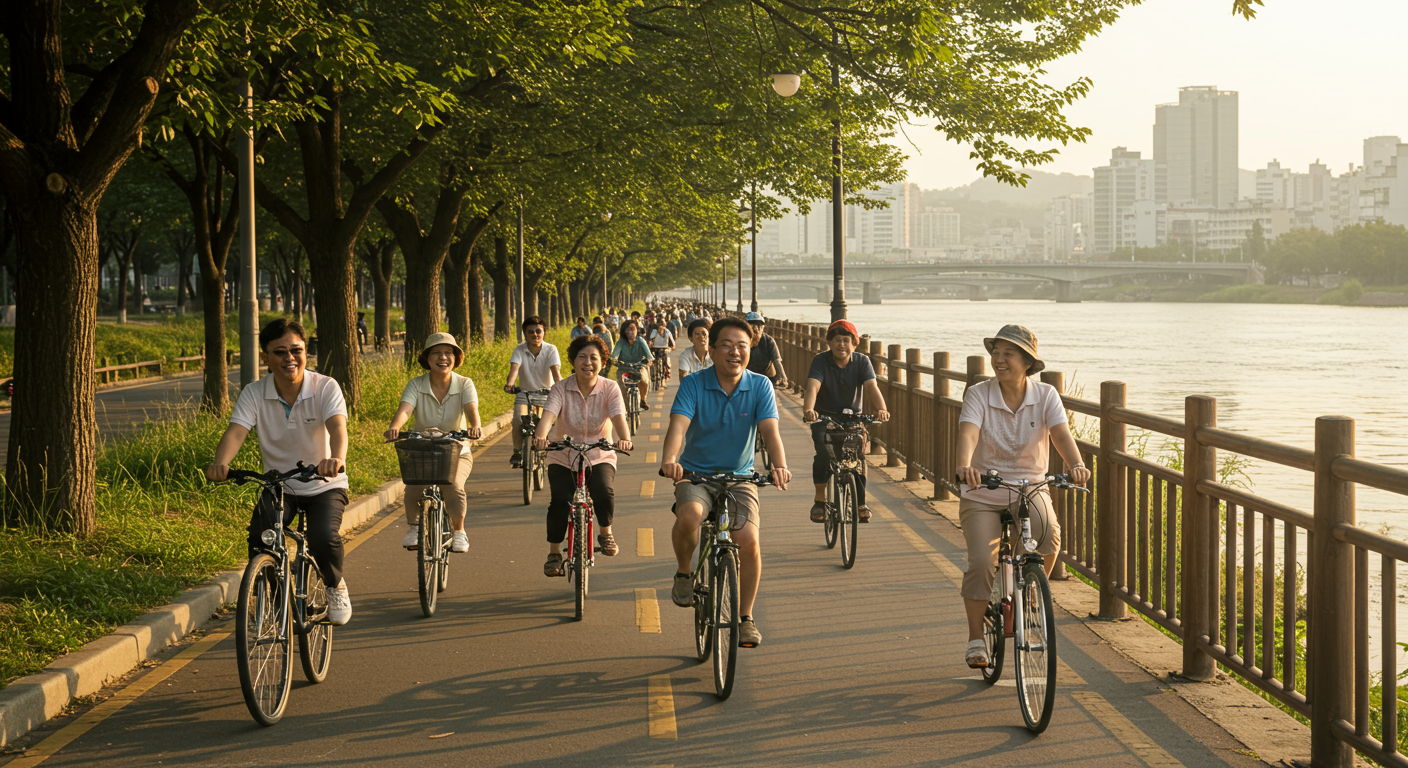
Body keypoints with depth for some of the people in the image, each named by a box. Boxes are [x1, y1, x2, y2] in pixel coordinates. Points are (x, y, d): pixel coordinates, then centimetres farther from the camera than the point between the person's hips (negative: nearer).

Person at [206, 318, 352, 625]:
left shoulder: (326, 388, -15)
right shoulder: (254, 394, -9)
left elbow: (337, 426, -32)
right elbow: (236, 431, -24)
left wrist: (337, 458, -56)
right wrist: (220, 463, -47)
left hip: (323, 486, -2)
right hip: (278, 485, 2)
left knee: (324, 538, -27)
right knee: (259, 536, -24)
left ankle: (336, 587, 7)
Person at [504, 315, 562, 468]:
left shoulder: (551, 349, -10)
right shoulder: (519, 350, -10)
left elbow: (555, 370, -24)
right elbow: (514, 368, -26)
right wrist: (509, 383, -47)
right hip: (524, 393, 0)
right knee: (518, 420, -24)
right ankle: (517, 451, -2)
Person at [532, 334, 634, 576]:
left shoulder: (610, 388, -6)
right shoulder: (561, 389, -7)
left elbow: (619, 416, -22)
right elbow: (548, 415, -24)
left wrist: (624, 439, -45)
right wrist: (540, 436, -47)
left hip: (599, 458, 0)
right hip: (563, 458, 0)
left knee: (604, 493, -29)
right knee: (560, 501, -23)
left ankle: (606, 533, 3)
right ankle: (553, 553, -1)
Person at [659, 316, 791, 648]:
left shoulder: (760, 387, -5)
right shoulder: (693, 385, -9)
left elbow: (770, 430, -18)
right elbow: (678, 426, -23)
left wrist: (779, 466, -38)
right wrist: (669, 460, -45)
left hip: (739, 477, 1)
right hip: (695, 474, -1)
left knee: (748, 538, -21)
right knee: (689, 516, -34)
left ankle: (745, 617, 1)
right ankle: (684, 571, -1)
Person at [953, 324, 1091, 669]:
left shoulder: (1046, 396, -4)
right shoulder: (978, 395, -8)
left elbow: (1061, 434, -18)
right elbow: (967, 435, -24)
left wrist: (1076, 465, -40)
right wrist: (964, 467, -46)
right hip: (982, 493, -1)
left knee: (1048, 532, -30)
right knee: (981, 563, -17)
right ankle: (976, 640, 2)